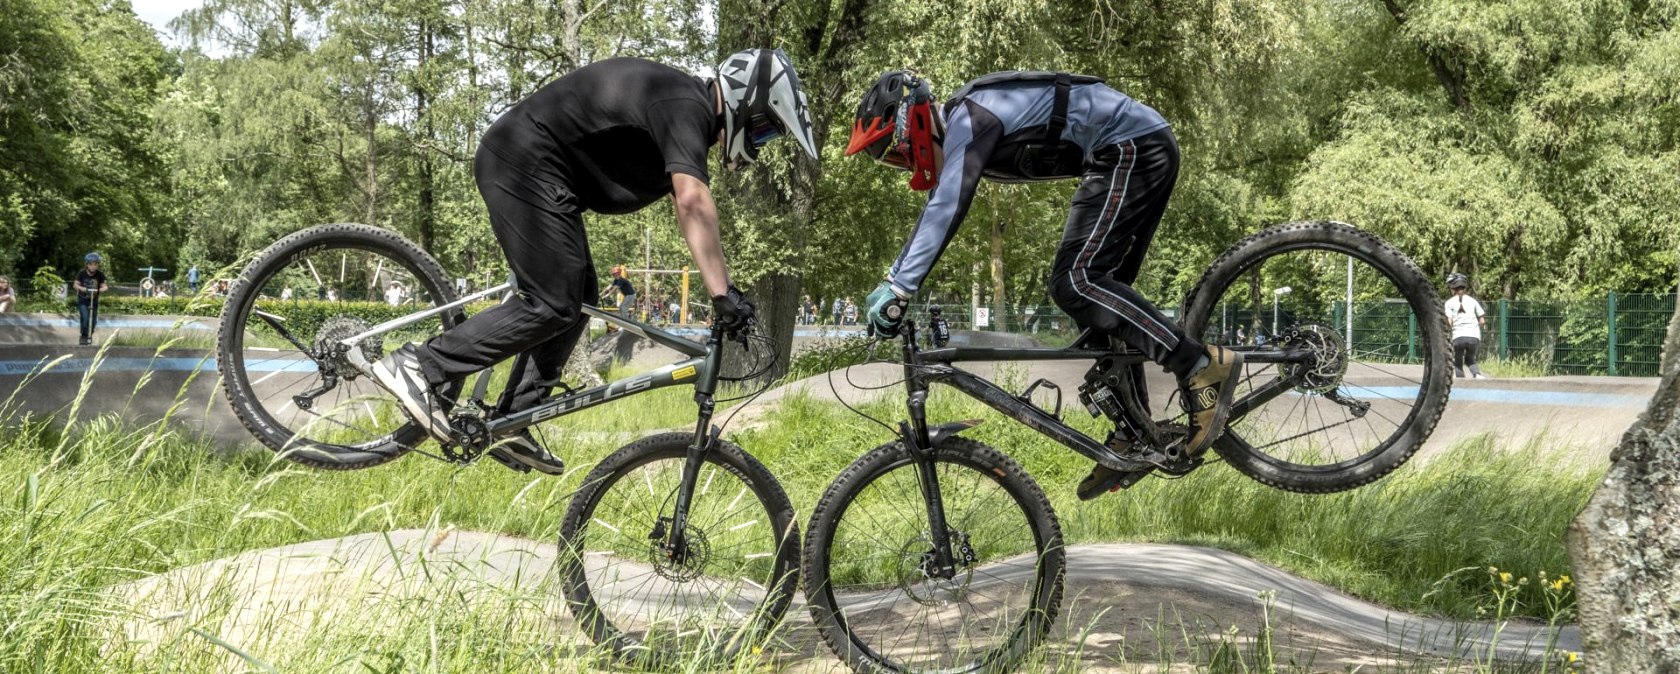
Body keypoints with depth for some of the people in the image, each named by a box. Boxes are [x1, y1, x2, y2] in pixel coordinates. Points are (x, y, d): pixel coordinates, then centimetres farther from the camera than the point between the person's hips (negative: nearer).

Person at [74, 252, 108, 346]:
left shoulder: (100, 275, -10)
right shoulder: (81, 273, -13)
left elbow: (103, 285, -6)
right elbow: (76, 285, -10)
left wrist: (104, 288, -31)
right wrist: (83, 288, -30)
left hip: (94, 300, 2)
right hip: (82, 300, -2)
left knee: (93, 320, 4)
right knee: (85, 318, -21)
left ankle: (89, 336, 30)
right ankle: (83, 336, -4)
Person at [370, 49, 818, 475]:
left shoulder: (689, 112, 14)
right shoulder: (686, 105, -18)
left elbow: (688, 207, 19)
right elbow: (693, 201, -31)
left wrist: (724, 294, 15)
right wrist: (723, 294, -33)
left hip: (529, 168, 11)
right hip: (524, 165, -11)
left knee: (578, 297, 10)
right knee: (553, 306, -11)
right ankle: (418, 366, -9)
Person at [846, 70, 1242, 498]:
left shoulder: (968, 117, -16)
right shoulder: (956, 136, 15)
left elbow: (946, 209, -29)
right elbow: (935, 213, 23)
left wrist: (898, 291, -31)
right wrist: (889, 286, 19)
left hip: (1133, 147, -10)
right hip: (1143, 150, 10)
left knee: (1075, 282, -17)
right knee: (1097, 287, 10)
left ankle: (1204, 366, -18)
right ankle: (1132, 435, 12)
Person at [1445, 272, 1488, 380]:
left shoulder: (1449, 302, 5)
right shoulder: (1472, 300, 13)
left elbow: (1448, 322, -6)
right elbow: (1482, 321, 11)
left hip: (1458, 337, -3)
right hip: (1474, 336, 3)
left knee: (1458, 363, 13)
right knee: (1470, 359, 22)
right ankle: (1477, 374, -7)